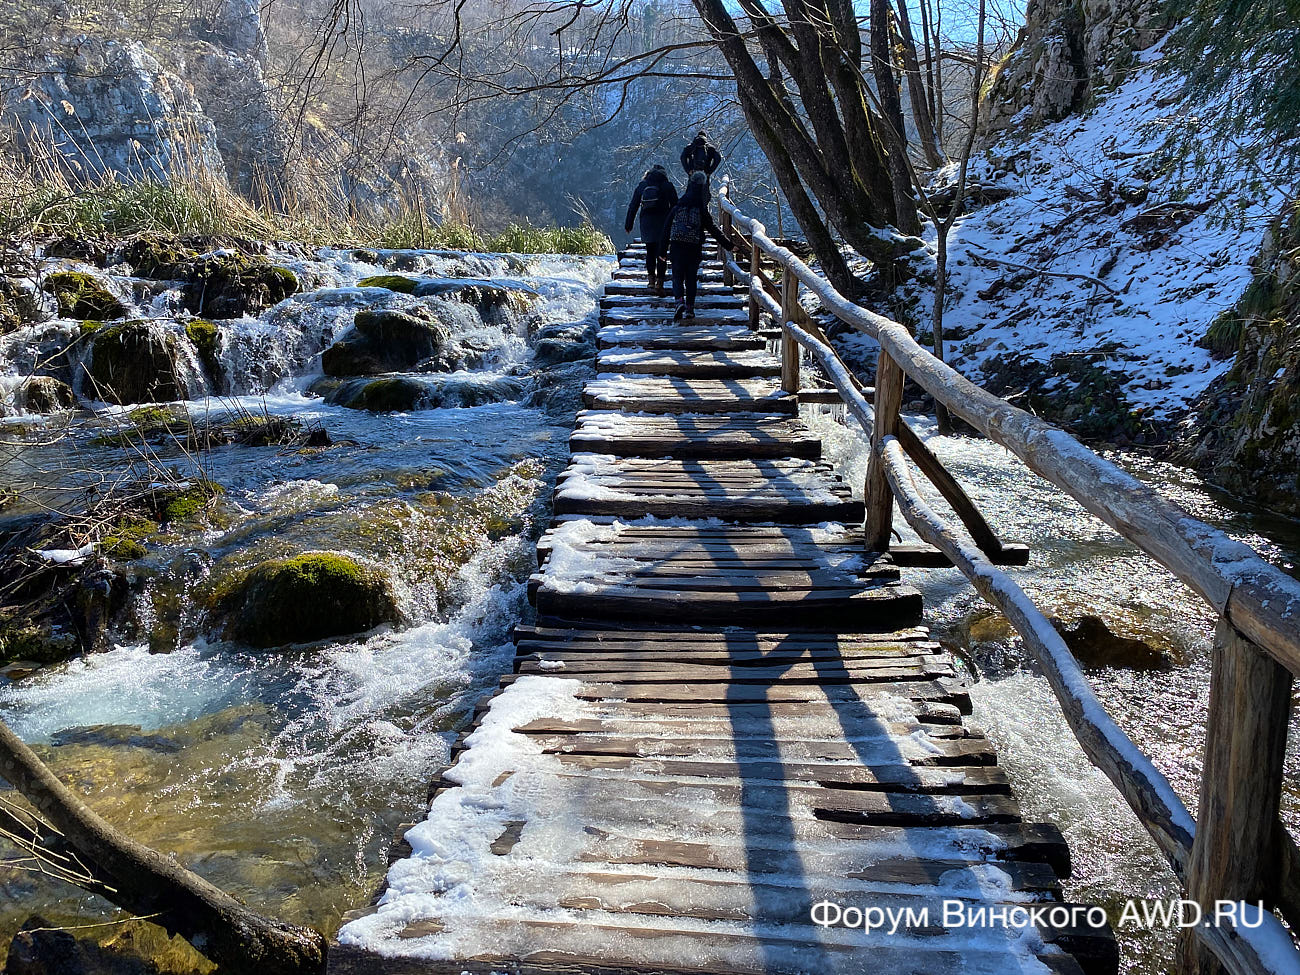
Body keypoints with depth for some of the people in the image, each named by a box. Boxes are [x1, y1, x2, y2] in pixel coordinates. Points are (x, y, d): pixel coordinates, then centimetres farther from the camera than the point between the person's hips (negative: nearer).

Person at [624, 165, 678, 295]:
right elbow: (674, 206, -1)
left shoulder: (642, 185, 10)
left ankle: (651, 279, 9)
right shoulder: (668, 185, 3)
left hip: (646, 223, 2)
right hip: (662, 223, -2)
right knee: (662, 255, 0)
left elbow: (633, 206, 10)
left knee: (650, 252, 17)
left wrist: (628, 224, 15)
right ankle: (659, 283, -9)